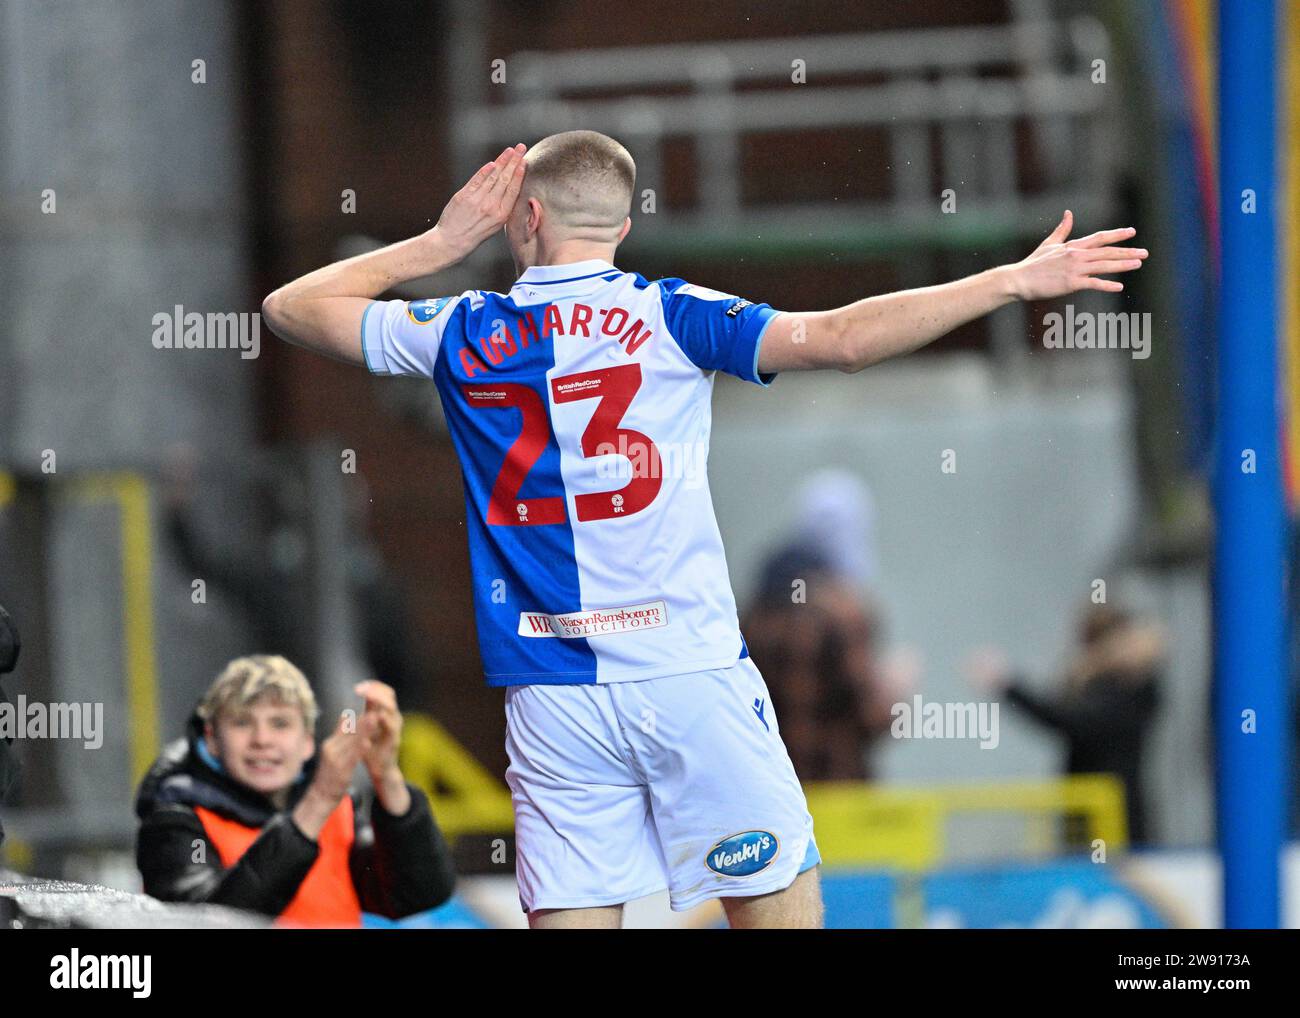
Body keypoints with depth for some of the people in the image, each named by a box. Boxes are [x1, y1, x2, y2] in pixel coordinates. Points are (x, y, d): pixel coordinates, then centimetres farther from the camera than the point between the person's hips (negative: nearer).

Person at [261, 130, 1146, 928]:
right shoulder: (667, 318, -1)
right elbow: (840, 340, -11)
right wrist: (1017, 282, -8)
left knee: (572, 913, 2)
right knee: (779, 902, 3)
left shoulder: (463, 335, 6)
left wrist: (438, 246, 22)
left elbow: (291, 308, 19)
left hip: (551, 694, 2)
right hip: (689, 672, -2)